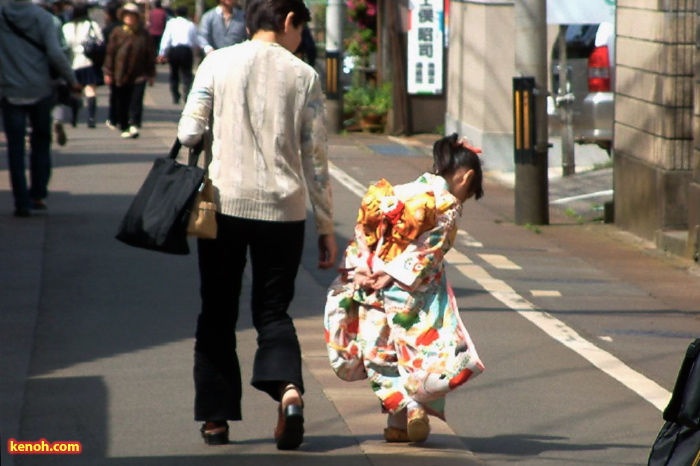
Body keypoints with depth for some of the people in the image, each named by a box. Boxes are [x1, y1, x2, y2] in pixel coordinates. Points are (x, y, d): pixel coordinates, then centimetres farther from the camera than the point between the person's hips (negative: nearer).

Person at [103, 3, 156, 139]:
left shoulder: (143, 34, 5)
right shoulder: (117, 33, 1)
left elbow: (150, 55, 9)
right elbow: (110, 53, 1)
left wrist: (151, 74, 8)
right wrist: (108, 73, -3)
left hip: (139, 75, 0)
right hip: (121, 75, 0)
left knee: (136, 101, -13)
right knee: (122, 104, 7)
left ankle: (134, 124, -22)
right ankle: (124, 127, 18)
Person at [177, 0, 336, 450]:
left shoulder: (218, 63, 0)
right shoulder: (304, 75, 2)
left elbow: (188, 132, -3)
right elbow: (316, 158, 3)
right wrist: (326, 226, 9)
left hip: (225, 202, 0)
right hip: (284, 209, 1)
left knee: (218, 312, 12)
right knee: (273, 310, 11)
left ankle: (217, 418, 12)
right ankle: (288, 388, -15)